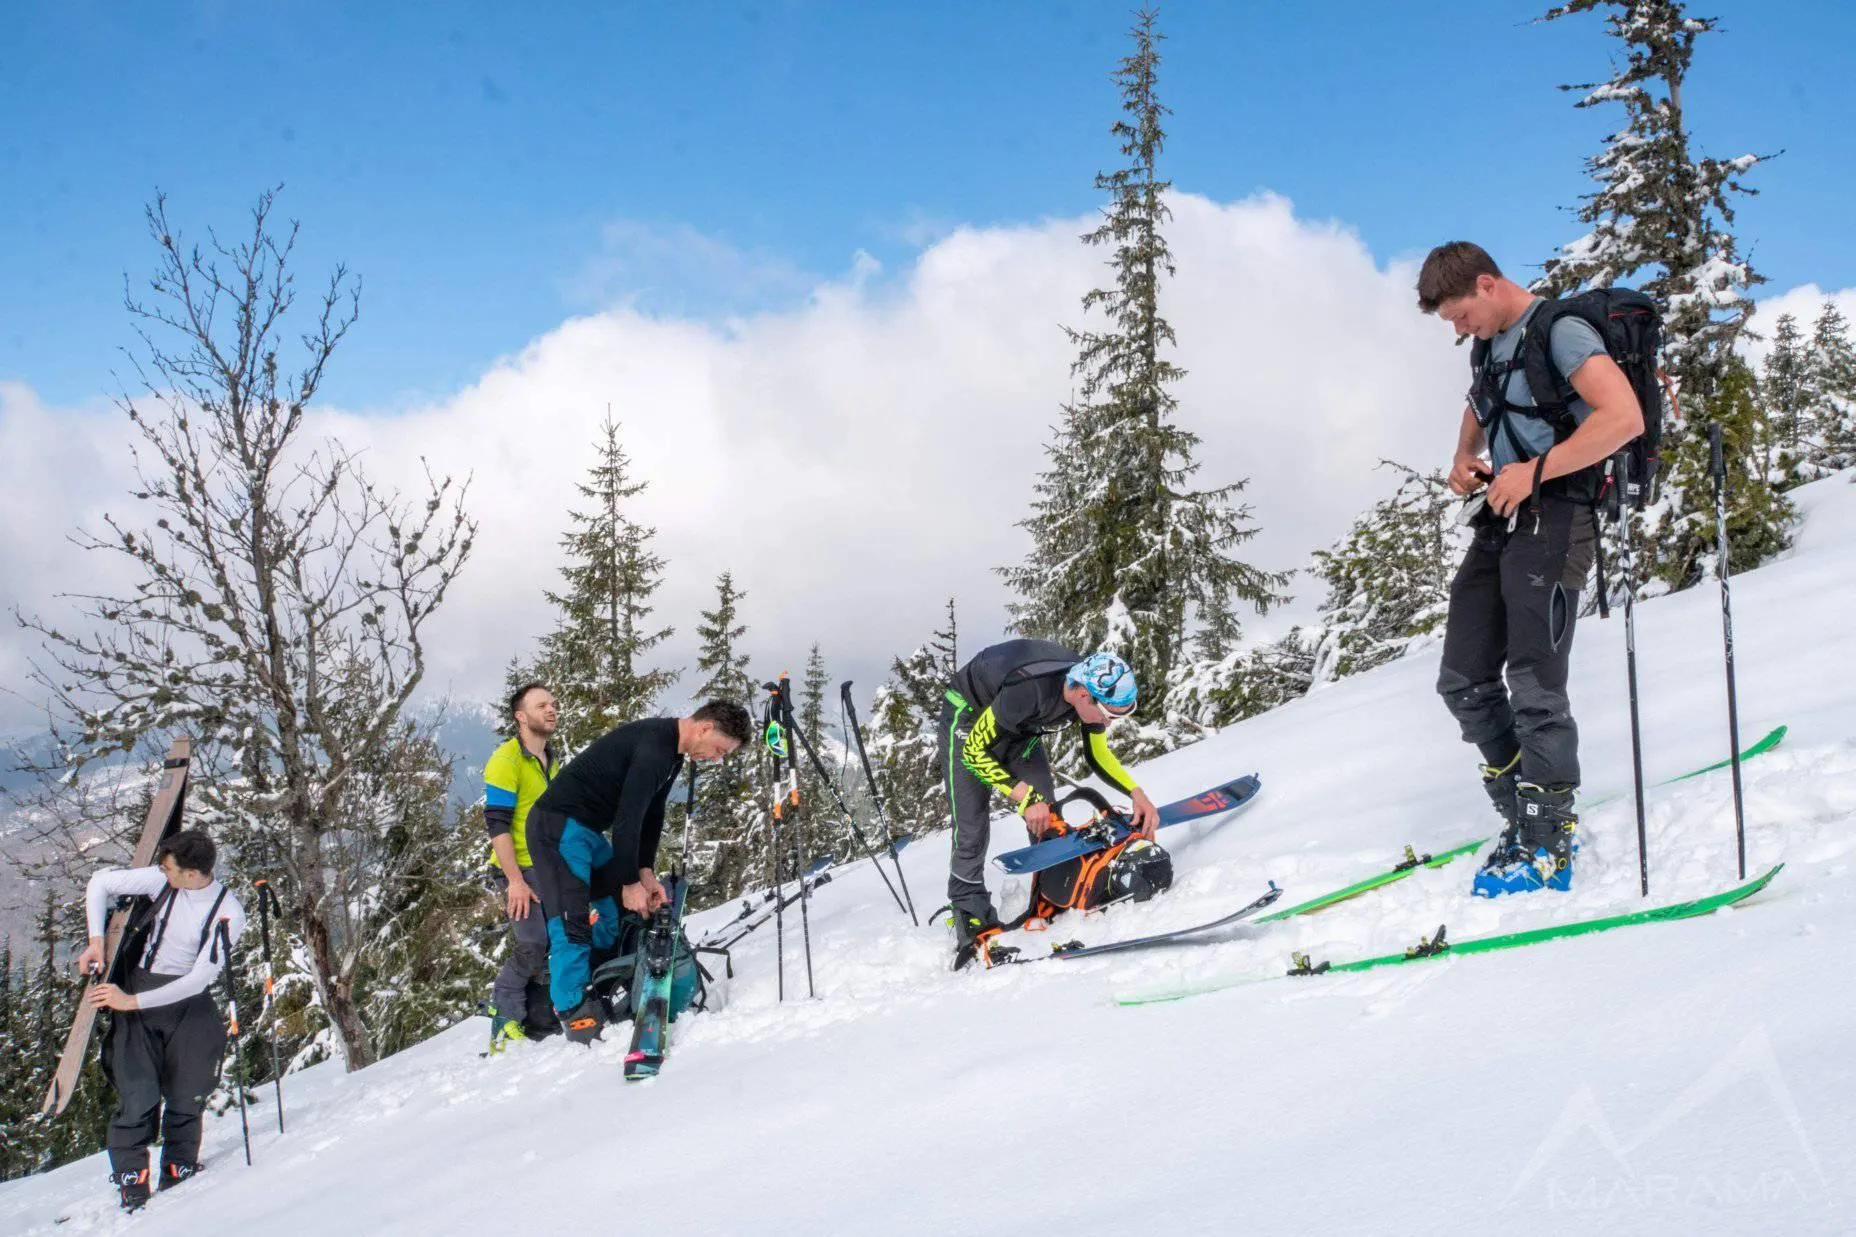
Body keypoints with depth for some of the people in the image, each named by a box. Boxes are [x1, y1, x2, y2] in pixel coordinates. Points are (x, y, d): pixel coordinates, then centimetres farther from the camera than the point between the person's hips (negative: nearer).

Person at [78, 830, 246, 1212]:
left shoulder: (229, 913, -15)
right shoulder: (162, 881, -9)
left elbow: (200, 978, -18)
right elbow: (101, 882, 4)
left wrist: (133, 1001, -19)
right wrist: (96, 939, -7)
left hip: (189, 1002, 0)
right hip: (135, 996, 1)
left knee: (186, 1096, -3)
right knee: (138, 1096, -11)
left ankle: (179, 1174, 14)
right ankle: (131, 1183, -4)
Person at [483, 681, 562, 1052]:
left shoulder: (552, 763, 17)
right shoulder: (506, 759, -8)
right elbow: (496, 823, -15)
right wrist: (515, 880, -21)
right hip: (520, 870, -8)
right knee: (531, 945, -17)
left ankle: (540, 1023, 11)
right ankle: (505, 1016, 1)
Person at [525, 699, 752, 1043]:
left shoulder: (672, 753, 8)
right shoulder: (653, 744, -24)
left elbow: (651, 816, 12)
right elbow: (628, 815, -26)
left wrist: (647, 872, 2)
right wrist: (631, 882, -20)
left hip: (589, 830, 11)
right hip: (559, 824, -11)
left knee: (618, 914, 13)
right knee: (572, 921, -15)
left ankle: (606, 996, 20)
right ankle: (576, 1014, -14)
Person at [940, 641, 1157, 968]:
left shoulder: (1093, 689, -22)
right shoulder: (1028, 689, -43)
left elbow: (1098, 756, -3)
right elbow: (974, 750, -31)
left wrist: (1136, 793, -18)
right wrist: (1025, 798, -33)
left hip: (1020, 727, 6)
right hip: (969, 719, -6)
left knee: (1046, 818, -5)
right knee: (972, 830, -13)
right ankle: (974, 927, -8)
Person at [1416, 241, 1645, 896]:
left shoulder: (1560, 331, -8)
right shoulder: (1492, 346, 19)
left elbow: (1624, 417, -21)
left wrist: (1534, 472, -20)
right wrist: (1463, 462, 14)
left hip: (1552, 517, -9)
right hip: (1499, 522, 9)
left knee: (1534, 683, -11)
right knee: (1464, 683, 7)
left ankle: (1548, 846, -4)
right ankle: (1524, 815, 18)